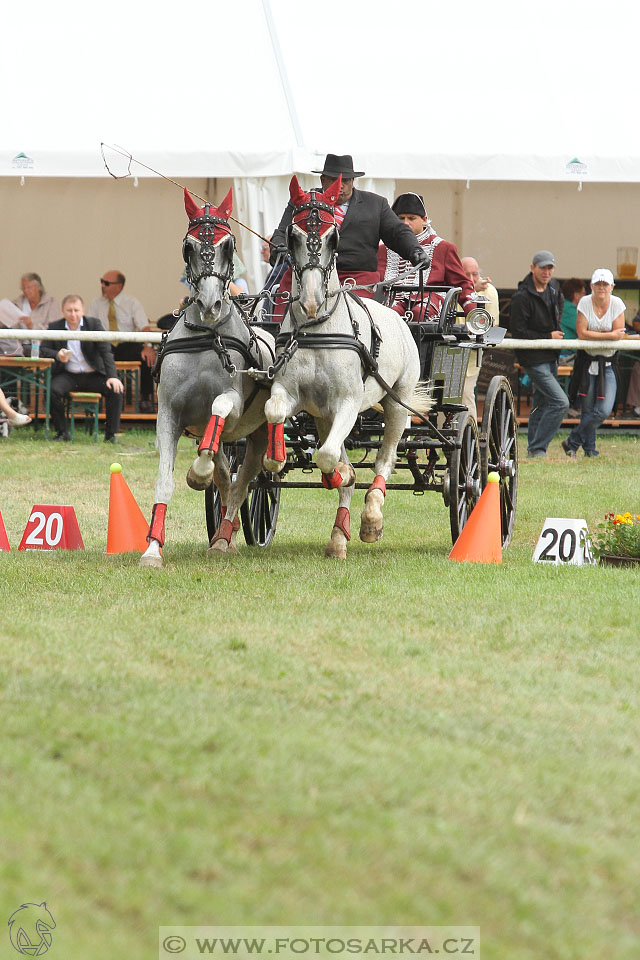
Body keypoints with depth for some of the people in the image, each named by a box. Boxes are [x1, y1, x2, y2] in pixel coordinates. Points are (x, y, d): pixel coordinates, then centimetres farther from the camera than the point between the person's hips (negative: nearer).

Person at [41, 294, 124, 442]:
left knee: (116, 390, -25)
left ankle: (111, 434, -12)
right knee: (53, 390, -31)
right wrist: (57, 355, -22)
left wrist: (112, 376, -22)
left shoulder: (94, 324, -2)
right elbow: (43, 349, 2)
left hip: (93, 375, 0)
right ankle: (61, 432, -14)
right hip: (68, 375, 0)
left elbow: (106, 351, -8)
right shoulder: (54, 327, 2)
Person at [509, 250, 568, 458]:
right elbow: (518, 333, -19)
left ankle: (533, 450, 25)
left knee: (542, 403, 16)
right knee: (560, 402, -16)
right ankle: (537, 448, -10)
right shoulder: (522, 297, -18)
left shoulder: (553, 289, 7)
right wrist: (548, 337, -15)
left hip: (550, 356, 9)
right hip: (534, 360, -9)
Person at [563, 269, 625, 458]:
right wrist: (608, 335, -15)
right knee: (588, 409, 2)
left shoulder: (617, 304, -4)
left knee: (603, 410, -10)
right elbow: (582, 333, -13)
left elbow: (618, 334, -9)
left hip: (609, 363, 1)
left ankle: (572, 442, 6)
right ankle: (589, 448, 20)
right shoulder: (585, 303, -5)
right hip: (587, 361, 0)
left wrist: (593, 335, -14)